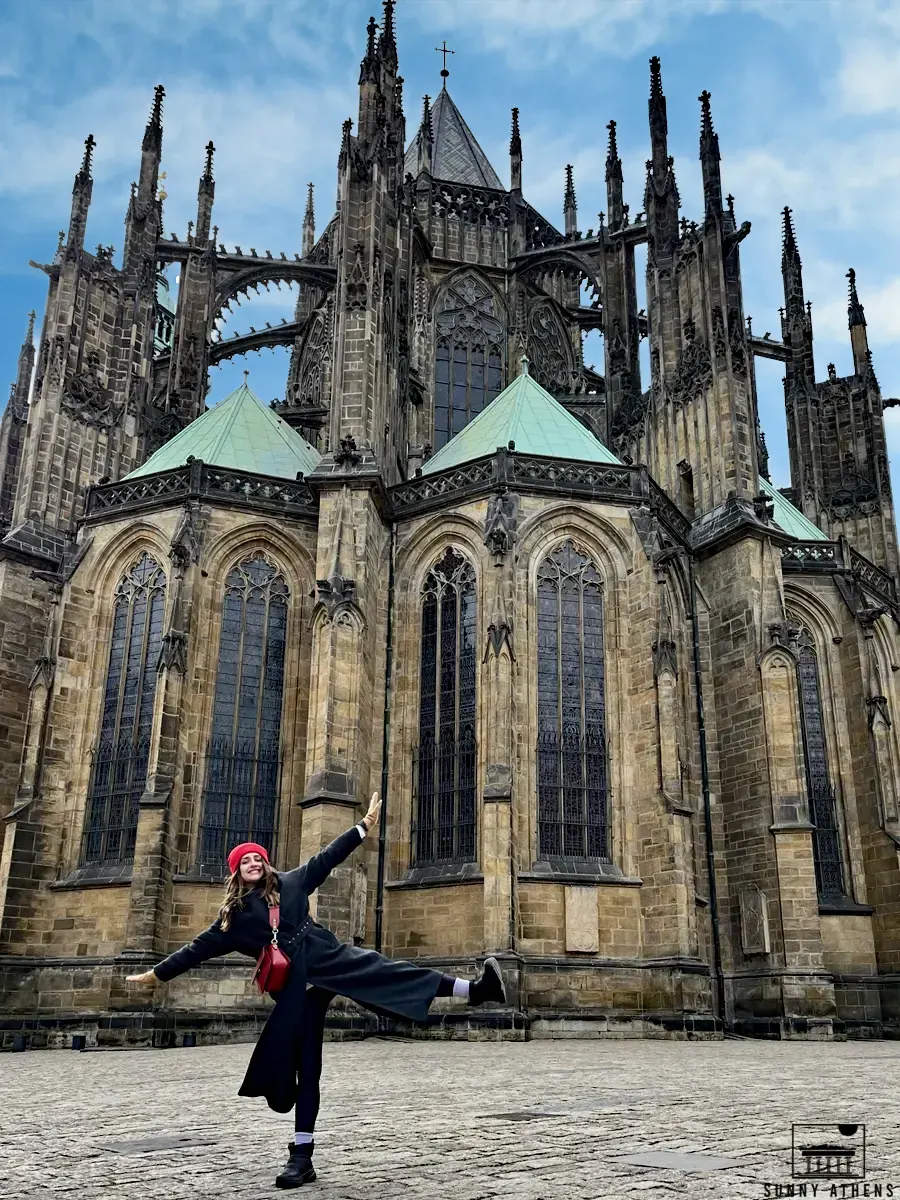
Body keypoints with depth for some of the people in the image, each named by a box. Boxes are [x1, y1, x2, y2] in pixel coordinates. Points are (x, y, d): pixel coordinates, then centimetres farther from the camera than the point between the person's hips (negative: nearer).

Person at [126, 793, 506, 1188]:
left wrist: (364, 826, 5)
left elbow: (327, 857, 9)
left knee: (389, 972, -19)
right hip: (295, 983, 1)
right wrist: (157, 974, 15)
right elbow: (199, 947, 15)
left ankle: (474, 988, -27)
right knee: (302, 1062, 1)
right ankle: (302, 1154, 5)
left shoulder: (290, 882, 10)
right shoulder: (233, 915, 10)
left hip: (328, 958, 0)